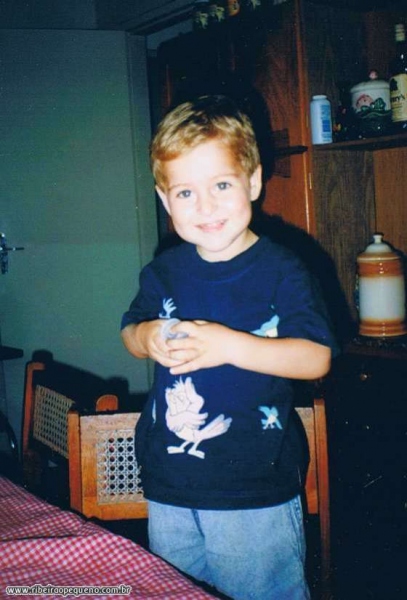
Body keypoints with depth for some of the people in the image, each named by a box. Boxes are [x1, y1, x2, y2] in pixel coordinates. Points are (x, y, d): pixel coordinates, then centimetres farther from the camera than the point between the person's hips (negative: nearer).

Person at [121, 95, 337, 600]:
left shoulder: (279, 271, -12)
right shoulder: (163, 273, 2)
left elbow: (317, 358, -17)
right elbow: (131, 329, 16)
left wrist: (229, 345, -27)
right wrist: (146, 338, -9)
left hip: (256, 490, -5)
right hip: (170, 487, 5)